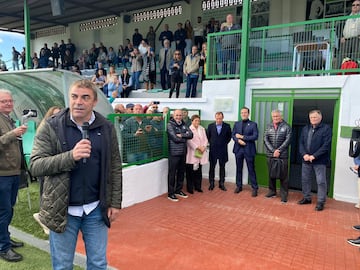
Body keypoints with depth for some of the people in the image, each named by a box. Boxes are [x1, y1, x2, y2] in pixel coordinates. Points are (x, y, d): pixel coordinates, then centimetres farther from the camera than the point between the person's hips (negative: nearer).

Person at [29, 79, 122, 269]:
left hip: (96, 209, 2)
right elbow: (35, 165, -12)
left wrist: (115, 203, 0)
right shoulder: (51, 127, -7)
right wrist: (71, 156, -26)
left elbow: (115, 168, 2)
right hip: (62, 209, -1)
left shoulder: (106, 128, -1)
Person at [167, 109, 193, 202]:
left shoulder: (183, 125, 10)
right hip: (174, 153, -6)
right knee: (172, 173, 1)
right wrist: (185, 137, -5)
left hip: (183, 152, 6)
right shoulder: (170, 125, -8)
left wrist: (181, 135, -16)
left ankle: (178, 190, 30)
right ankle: (170, 193, 11)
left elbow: (191, 134, -3)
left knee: (181, 172, 15)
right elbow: (175, 138, -18)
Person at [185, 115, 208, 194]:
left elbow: (205, 139, 10)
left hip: (201, 153, 5)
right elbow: (189, 141, -14)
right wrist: (198, 147, -17)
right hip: (192, 154, -5)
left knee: (198, 171, 10)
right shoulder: (188, 129, -6)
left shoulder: (202, 129, 13)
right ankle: (190, 188, 12)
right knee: (190, 171, 1)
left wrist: (204, 147, -7)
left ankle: (198, 186, 22)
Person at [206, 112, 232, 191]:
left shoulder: (227, 126, -2)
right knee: (212, 167, 5)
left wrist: (225, 143, 2)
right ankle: (211, 183, 14)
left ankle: (221, 183, 17)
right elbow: (208, 136, 11)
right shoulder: (210, 126, 0)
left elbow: (229, 136, 10)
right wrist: (211, 143, 4)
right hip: (213, 149, 0)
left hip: (223, 150, 0)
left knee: (222, 167, 8)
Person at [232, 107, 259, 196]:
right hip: (238, 149, 4)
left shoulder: (253, 124, -1)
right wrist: (238, 140, -14)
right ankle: (239, 186, 24)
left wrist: (242, 137, -13)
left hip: (249, 150, -3)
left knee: (251, 169, 1)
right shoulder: (236, 124, 11)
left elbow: (255, 136, -11)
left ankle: (254, 188, 10)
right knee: (239, 169, 12)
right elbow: (233, 135, 6)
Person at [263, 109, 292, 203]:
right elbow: (265, 139, 0)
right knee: (271, 174, 11)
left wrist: (278, 150, -13)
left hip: (282, 155, -3)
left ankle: (284, 195, 9)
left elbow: (287, 140, -7)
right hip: (270, 155, 3)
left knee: (283, 175, 0)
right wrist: (273, 150, -10)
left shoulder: (286, 127, 0)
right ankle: (272, 191, 25)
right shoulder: (269, 127, 9)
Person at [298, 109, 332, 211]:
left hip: (320, 160, -5)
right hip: (306, 160, 5)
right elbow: (301, 143, 7)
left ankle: (321, 202, 12)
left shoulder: (326, 128, -5)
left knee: (321, 182, 1)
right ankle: (307, 198, 29)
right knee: (305, 180, 13)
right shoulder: (305, 129, 11)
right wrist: (304, 154, -10)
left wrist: (314, 156, -18)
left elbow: (326, 145, -13)